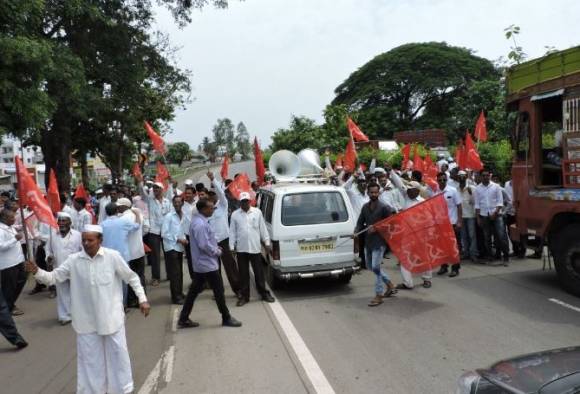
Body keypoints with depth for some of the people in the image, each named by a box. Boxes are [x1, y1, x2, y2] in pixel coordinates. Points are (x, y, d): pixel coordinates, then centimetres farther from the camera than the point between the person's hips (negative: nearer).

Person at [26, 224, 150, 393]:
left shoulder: (113, 256, -13)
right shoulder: (74, 260, -6)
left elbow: (131, 277, -5)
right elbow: (53, 277, -2)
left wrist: (143, 299, -7)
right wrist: (36, 271, -21)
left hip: (111, 316, -2)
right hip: (86, 319, 2)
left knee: (117, 352, 11)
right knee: (89, 356, 14)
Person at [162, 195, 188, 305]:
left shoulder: (183, 217, 10)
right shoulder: (168, 216, -9)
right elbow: (164, 234, -14)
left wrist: (184, 239, -1)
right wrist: (178, 239, -15)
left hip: (180, 248, 6)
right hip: (171, 247, -6)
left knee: (180, 272, 12)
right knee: (174, 273, -7)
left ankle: (179, 293, 23)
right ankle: (175, 296, -2)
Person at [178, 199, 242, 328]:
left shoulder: (198, 220, 10)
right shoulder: (200, 224, -23)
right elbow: (204, 245, -26)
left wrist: (215, 248, 10)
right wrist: (217, 251, -11)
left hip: (200, 264, 10)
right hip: (207, 264, -10)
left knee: (194, 290, 13)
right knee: (219, 291, 2)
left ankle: (183, 319, 18)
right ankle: (226, 318, 14)